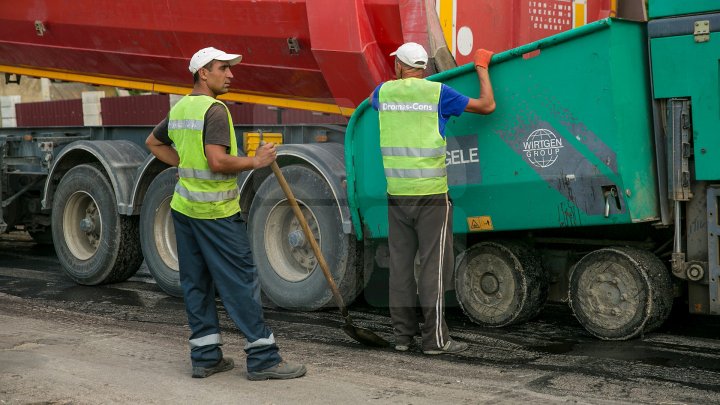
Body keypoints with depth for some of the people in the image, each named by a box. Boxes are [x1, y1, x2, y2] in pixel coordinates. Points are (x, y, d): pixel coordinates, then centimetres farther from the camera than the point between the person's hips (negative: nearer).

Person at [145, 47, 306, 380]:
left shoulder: (179, 109, 12)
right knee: (241, 282, -3)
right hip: (216, 211, -9)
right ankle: (262, 359, 1)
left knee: (196, 284, 11)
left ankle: (205, 356, 16)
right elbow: (218, 161, -25)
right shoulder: (215, 110, -15)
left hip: (183, 207, 9)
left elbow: (154, 143, 28)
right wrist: (255, 162, -13)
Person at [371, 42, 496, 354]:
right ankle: (434, 338, 2)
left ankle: (402, 334, 14)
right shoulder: (437, 92, -3)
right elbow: (487, 105, 3)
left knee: (400, 264, 9)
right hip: (431, 194, -4)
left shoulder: (384, 92, 7)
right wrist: (481, 67, 17)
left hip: (397, 195, 4)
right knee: (433, 266, 0)